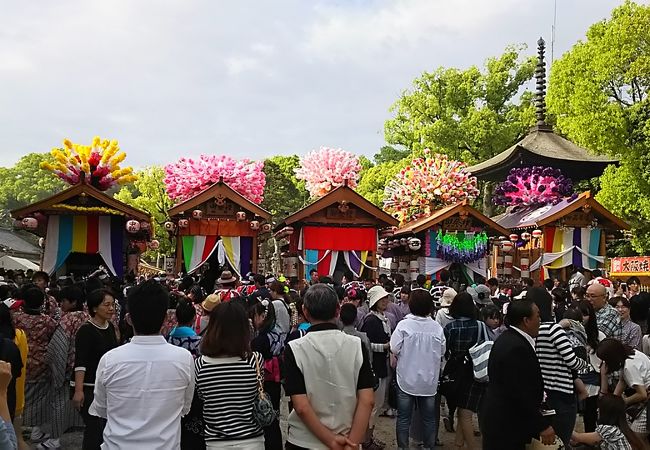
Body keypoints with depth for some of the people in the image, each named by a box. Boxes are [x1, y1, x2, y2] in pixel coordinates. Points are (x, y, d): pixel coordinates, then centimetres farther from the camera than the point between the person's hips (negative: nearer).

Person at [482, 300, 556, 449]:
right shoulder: (516, 348, -25)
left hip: (503, 420, 10)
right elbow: (521, 393, -25)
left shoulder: (510, 338, 8)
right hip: (508, 426, -10)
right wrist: (543, 425, -18)